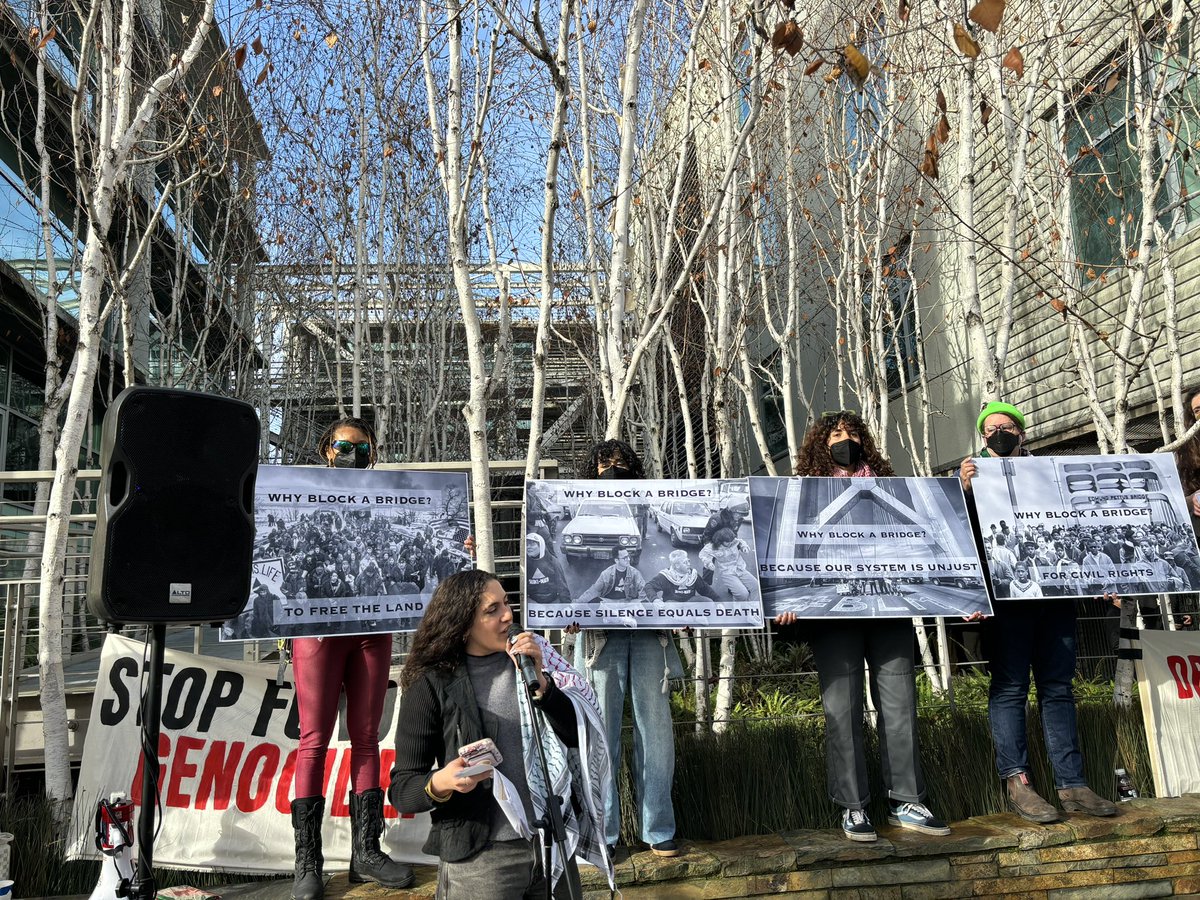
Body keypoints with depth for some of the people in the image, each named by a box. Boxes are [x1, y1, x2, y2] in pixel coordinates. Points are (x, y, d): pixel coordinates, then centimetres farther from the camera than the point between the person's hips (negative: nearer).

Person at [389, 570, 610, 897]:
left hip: (553, 844, 4)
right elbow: (401, 788, -8)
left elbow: (581, 736, -5)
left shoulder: (534, 656, 1)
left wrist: (540, 683, -18)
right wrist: (440, 783, -28)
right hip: (478, 858, -3)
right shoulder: (432, 685, -9)